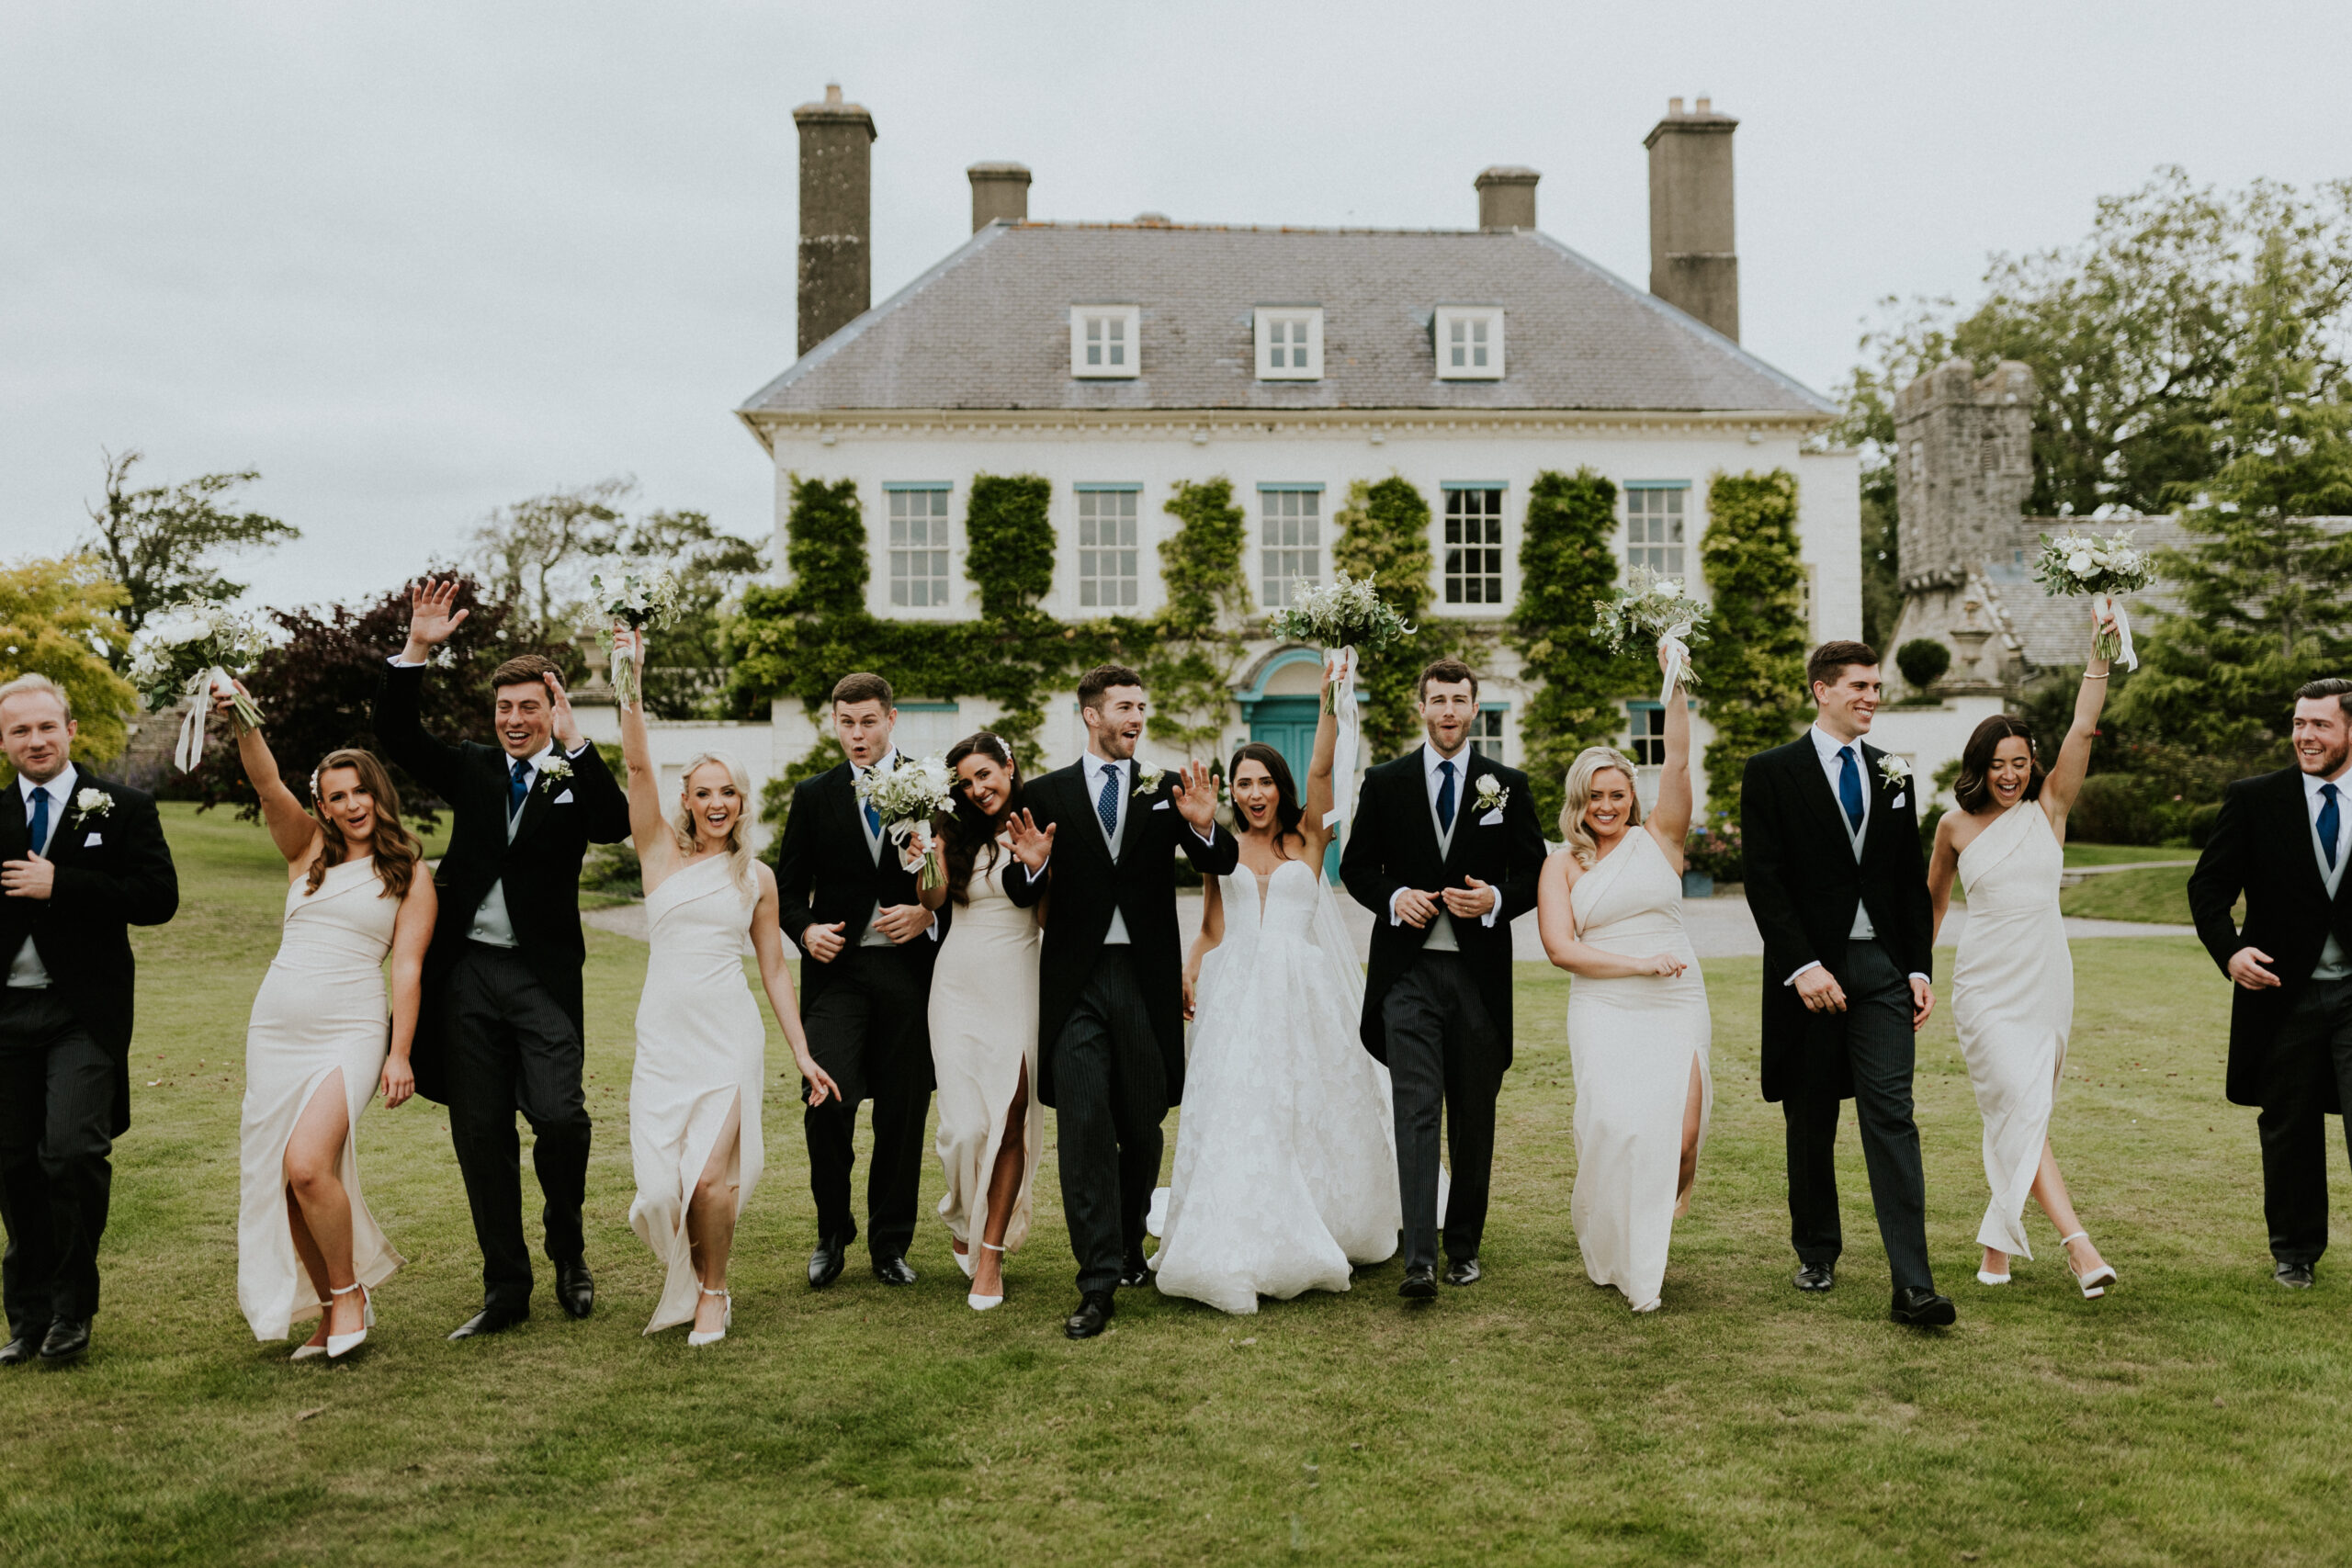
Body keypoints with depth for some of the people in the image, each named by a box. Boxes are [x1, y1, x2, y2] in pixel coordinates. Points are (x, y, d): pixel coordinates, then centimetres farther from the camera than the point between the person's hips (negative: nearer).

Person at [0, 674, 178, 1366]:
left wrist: (59, 884, -16)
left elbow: (159, 896, -10)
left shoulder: (123, 809, 0)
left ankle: (72, 1311, 5)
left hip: (84, 1011, -4)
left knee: (74, 1153, -13)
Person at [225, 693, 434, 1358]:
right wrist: (244, 725, -25)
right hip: (276, 1028, 4)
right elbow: (268, 787, -7)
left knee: (308, 1164, -20)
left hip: (351, 1032, -4)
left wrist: (400, 1054, -8)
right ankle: (331, 1314, 20)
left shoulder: (410, 873, 4)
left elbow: (407, 966, -2)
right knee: (281, 1180, 5)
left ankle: (349, 1291, 2)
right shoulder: (309, 849, 11)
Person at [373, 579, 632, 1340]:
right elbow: (396, 735, 1)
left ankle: (568, 1248, 15)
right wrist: (416, 652, -11)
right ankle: (505, 1287, 18)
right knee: (480, 1134, 6)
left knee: (559, 1116, -14)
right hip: (468, 970, 3)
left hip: (542, 974, -3)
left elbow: (616, 825, -17)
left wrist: (574, 744, -23)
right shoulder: (471, 769, 12)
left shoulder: (576, 780, 3)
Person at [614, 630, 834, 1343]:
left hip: (730, 1035, 0)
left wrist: (802, 1052, 8)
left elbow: (774, 969, 12)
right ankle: (686, 1280, 32)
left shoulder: (756, 877, 8)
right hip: (664, 1034, 0)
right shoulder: (660, 851, 5)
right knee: (662, 1182, 0)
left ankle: (712, 1292, 16)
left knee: (711, 1177, -10)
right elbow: (637, 762, -8)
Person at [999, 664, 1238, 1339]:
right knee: (1084, 1127, -6)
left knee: (1143, 1126, 13)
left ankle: (1129, 1249, 34)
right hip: (1076, 982, -2)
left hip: (1146, 980, 2)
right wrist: (1031, 866, -18)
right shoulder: (1046, 795, 4)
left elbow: (1221, 864, -2)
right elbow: (1021, 895, 4)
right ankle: (1098, 1284, -3)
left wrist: (1204, 826, -23)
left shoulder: (1166, 790, 7)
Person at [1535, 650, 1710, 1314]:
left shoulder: (1659, 837, 9)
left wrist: (1676, 690, -13)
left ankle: (1652, 1242, 18)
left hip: (1677, 1007, 1)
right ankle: (1613, 1251, 8)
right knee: (1619, 1126, -17)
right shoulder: (1563, 865, 7)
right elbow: (1560, 947, -3)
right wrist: (1640, 964, -11)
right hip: (1605, 1010, -1)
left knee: (1680, 1137, -12)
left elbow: (1677, 762, -4)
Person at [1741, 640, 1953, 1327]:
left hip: (1882, 968, 2)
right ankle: (1817, 1251, 29)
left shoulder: (1894, 775, 12)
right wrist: (1802, 967, -16)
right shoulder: (1772, 772, -2)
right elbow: (1764, 881, -8)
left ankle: (1912, 1285, -8)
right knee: (1811, 1124, 10)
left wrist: (1920, 968, 5)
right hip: (1810, 972, -2)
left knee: (1892, 1118, -6)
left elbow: (1912, 881, 13)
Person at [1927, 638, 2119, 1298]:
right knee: (2022, 1109, -14)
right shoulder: (1956, 826, 3)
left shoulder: (2050, 809, 4)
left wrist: (2100, 649, -13)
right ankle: (2077, 1244, -19)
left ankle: (1998, 1242, 20)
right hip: (1985, 986, -2)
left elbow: (2083, 726, -6)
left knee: (2015, 1118, 8)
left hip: (2046, 983, 2)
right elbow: (1932, 898, 16)